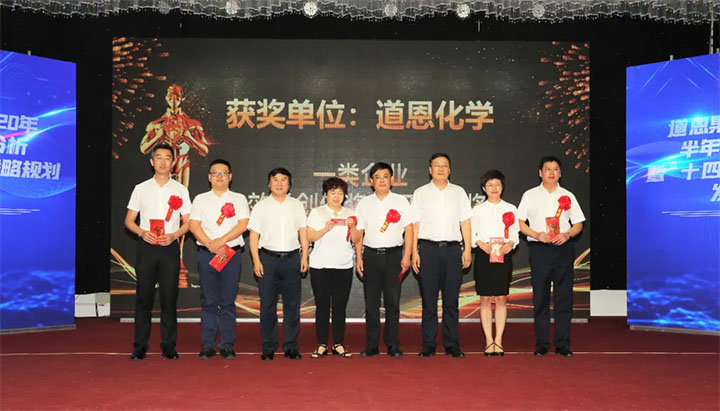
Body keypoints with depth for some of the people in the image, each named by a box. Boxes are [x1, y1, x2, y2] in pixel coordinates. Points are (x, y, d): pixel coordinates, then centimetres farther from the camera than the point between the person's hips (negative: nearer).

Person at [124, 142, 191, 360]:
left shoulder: (181, 190, 7)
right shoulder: (141, 189, 8)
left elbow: (187, 223, 7)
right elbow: (129, 220, 9)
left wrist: (173, 235, -11)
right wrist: (143, 233, -10)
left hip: (170, 247, 0)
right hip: (146, 246, 0)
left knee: (169, 298, 1)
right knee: (143, 297, 2)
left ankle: (169, 346, 9)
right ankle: (140, 346, 9)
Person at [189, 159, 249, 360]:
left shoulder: (239, 199, 10)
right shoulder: (201, 199, 12)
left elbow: (243, 225, -2)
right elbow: (194, 225, 1)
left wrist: (221, 241, -13)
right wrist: (211, 246, -11)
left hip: (232, 253, -1)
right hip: (206, 254, 1)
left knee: (228, 301, 1)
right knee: (209, 301, 2)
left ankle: (227, 345, 5)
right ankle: (208, 345, 7)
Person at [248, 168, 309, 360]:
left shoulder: (297, 206, 12)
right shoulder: (261, 206, 6)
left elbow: (303, 233, 12)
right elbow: (254, 235, 3)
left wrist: (305, 256, 2)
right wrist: (256, 261, -5)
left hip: (292, 259, 1)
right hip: (268, 259, -1)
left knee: (292, 304, 3)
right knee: (267, 305, 1)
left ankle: (291, 346, 11)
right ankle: (268, 347, 10)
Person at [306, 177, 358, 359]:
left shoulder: (349, 214, 13)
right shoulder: (316, 212, 7)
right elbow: (309, 237, -2)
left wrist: (352, 227, -11)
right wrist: (325, 229, -16)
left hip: (344, 266, 2)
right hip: (320, 266, -1)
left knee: (340, 306, 1)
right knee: (322, 305, 0)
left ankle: (338, 344, 10)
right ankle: (321, 345, 7)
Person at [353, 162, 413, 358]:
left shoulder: (401, 201, 6)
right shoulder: (364, 203, 10)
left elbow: (408, 229, 4)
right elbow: (358, 233, 10)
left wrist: (406, 256, -4)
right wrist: (358, 258, 2)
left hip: (393, 255, -1)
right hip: (371, 255, 1)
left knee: (393, 301, 0)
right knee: (371, 302, 3)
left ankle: (393, 344, 8)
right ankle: (371, 345, 10)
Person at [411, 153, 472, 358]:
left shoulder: (459, 192, 13)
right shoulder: (420, 193, 9)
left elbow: (465, 222, 9)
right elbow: (415, 224, 5)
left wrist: (468, 249, 1)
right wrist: (414, 252, -2)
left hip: (453, 249, 1)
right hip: (428, 249, -1)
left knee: (452, 299, 3)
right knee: (428, 299, 0)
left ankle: (451, 344, 10)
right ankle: (428, 344, 7)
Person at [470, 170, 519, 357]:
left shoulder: (510, 209, 10)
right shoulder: (478, 210, 8)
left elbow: (515, 234, 9)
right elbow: (471, 234, 4)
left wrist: (510, 244, -12)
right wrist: (482, 244, -14)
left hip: (503, 256, 1)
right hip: (483, 256, -1)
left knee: (501, 299, 0)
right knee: (485, 299, -1)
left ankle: (498, 340, 6)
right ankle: (489, 341, 4)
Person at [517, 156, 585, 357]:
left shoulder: (567, 196, 12)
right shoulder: (530, 195, 9)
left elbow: (578, 224, 12)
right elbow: (520, 223, 5)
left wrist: (567, 234, -9)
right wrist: (537, 234, -11)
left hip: (563, 248, 1)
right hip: (539, 249, -1)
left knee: (564, 297, 1)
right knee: (540, 297, 1)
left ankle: (562, 343, 7)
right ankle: (541, 344, 8)